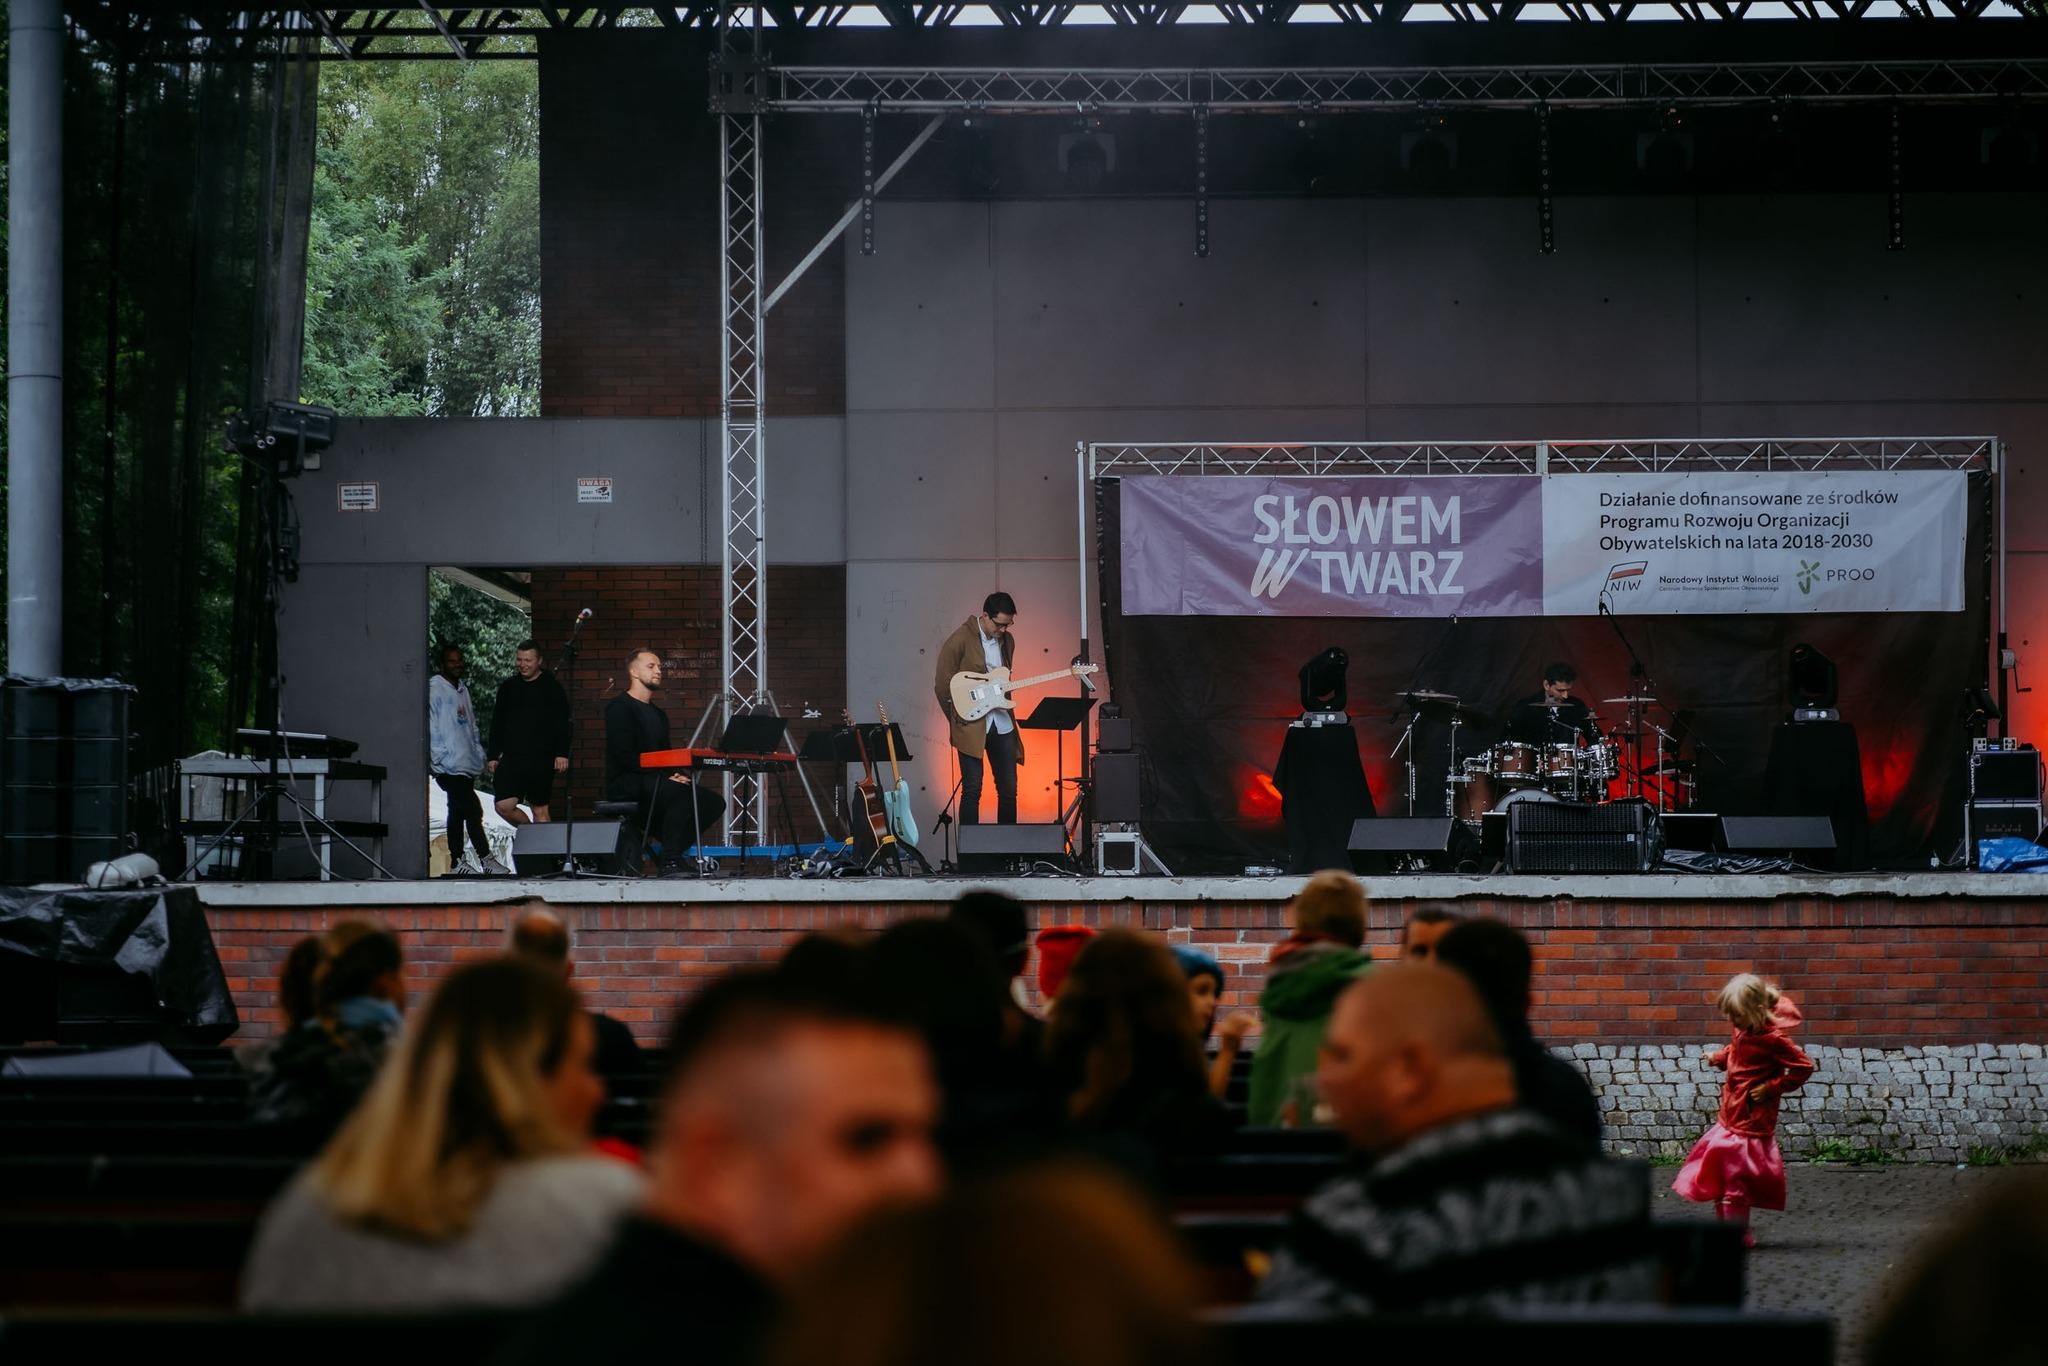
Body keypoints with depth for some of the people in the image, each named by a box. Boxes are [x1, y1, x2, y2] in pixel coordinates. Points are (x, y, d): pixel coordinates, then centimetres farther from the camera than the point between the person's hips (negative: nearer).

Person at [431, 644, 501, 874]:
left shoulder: (463, 689, 21)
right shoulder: (434, 689, -5)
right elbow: (431, 726, -10)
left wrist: (478, 754, 16)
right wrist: (439, 758, -15)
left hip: (467, 764, 9)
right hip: (449, 765, -9)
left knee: (458, 812, 10)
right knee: (473, 811, -14)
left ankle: (457, 861, 13)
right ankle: (484, 857, -13)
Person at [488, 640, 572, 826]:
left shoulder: (551, 687, 0)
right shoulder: (508, 687, 12)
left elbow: (562, 724, -3)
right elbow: (497, 724, 17)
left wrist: (562, 754, -13)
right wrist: (493, 755, 11)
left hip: (540, 760, -4)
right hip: (511, 758, 4)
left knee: (539, 809, 0)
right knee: (504, 806, -6)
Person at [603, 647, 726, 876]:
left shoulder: (658, 715, 23)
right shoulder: (619, 707, -5)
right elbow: (625, 756, -15)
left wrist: (676, 775, -4)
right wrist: (665, 776, -20)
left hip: (655, 783, 9)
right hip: (625, 785, -9)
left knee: (714, 802, -7)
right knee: (682, 793, -34)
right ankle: (670, 862, -29)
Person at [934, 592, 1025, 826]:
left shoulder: (1007, 640, 10)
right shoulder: (961, 639, -9)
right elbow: (942, 684, -6)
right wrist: (958, 720, -2)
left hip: (1002, 724, 6)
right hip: (972, 725, -6)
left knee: (1009, 789, 6)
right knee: (972, 789, -6)